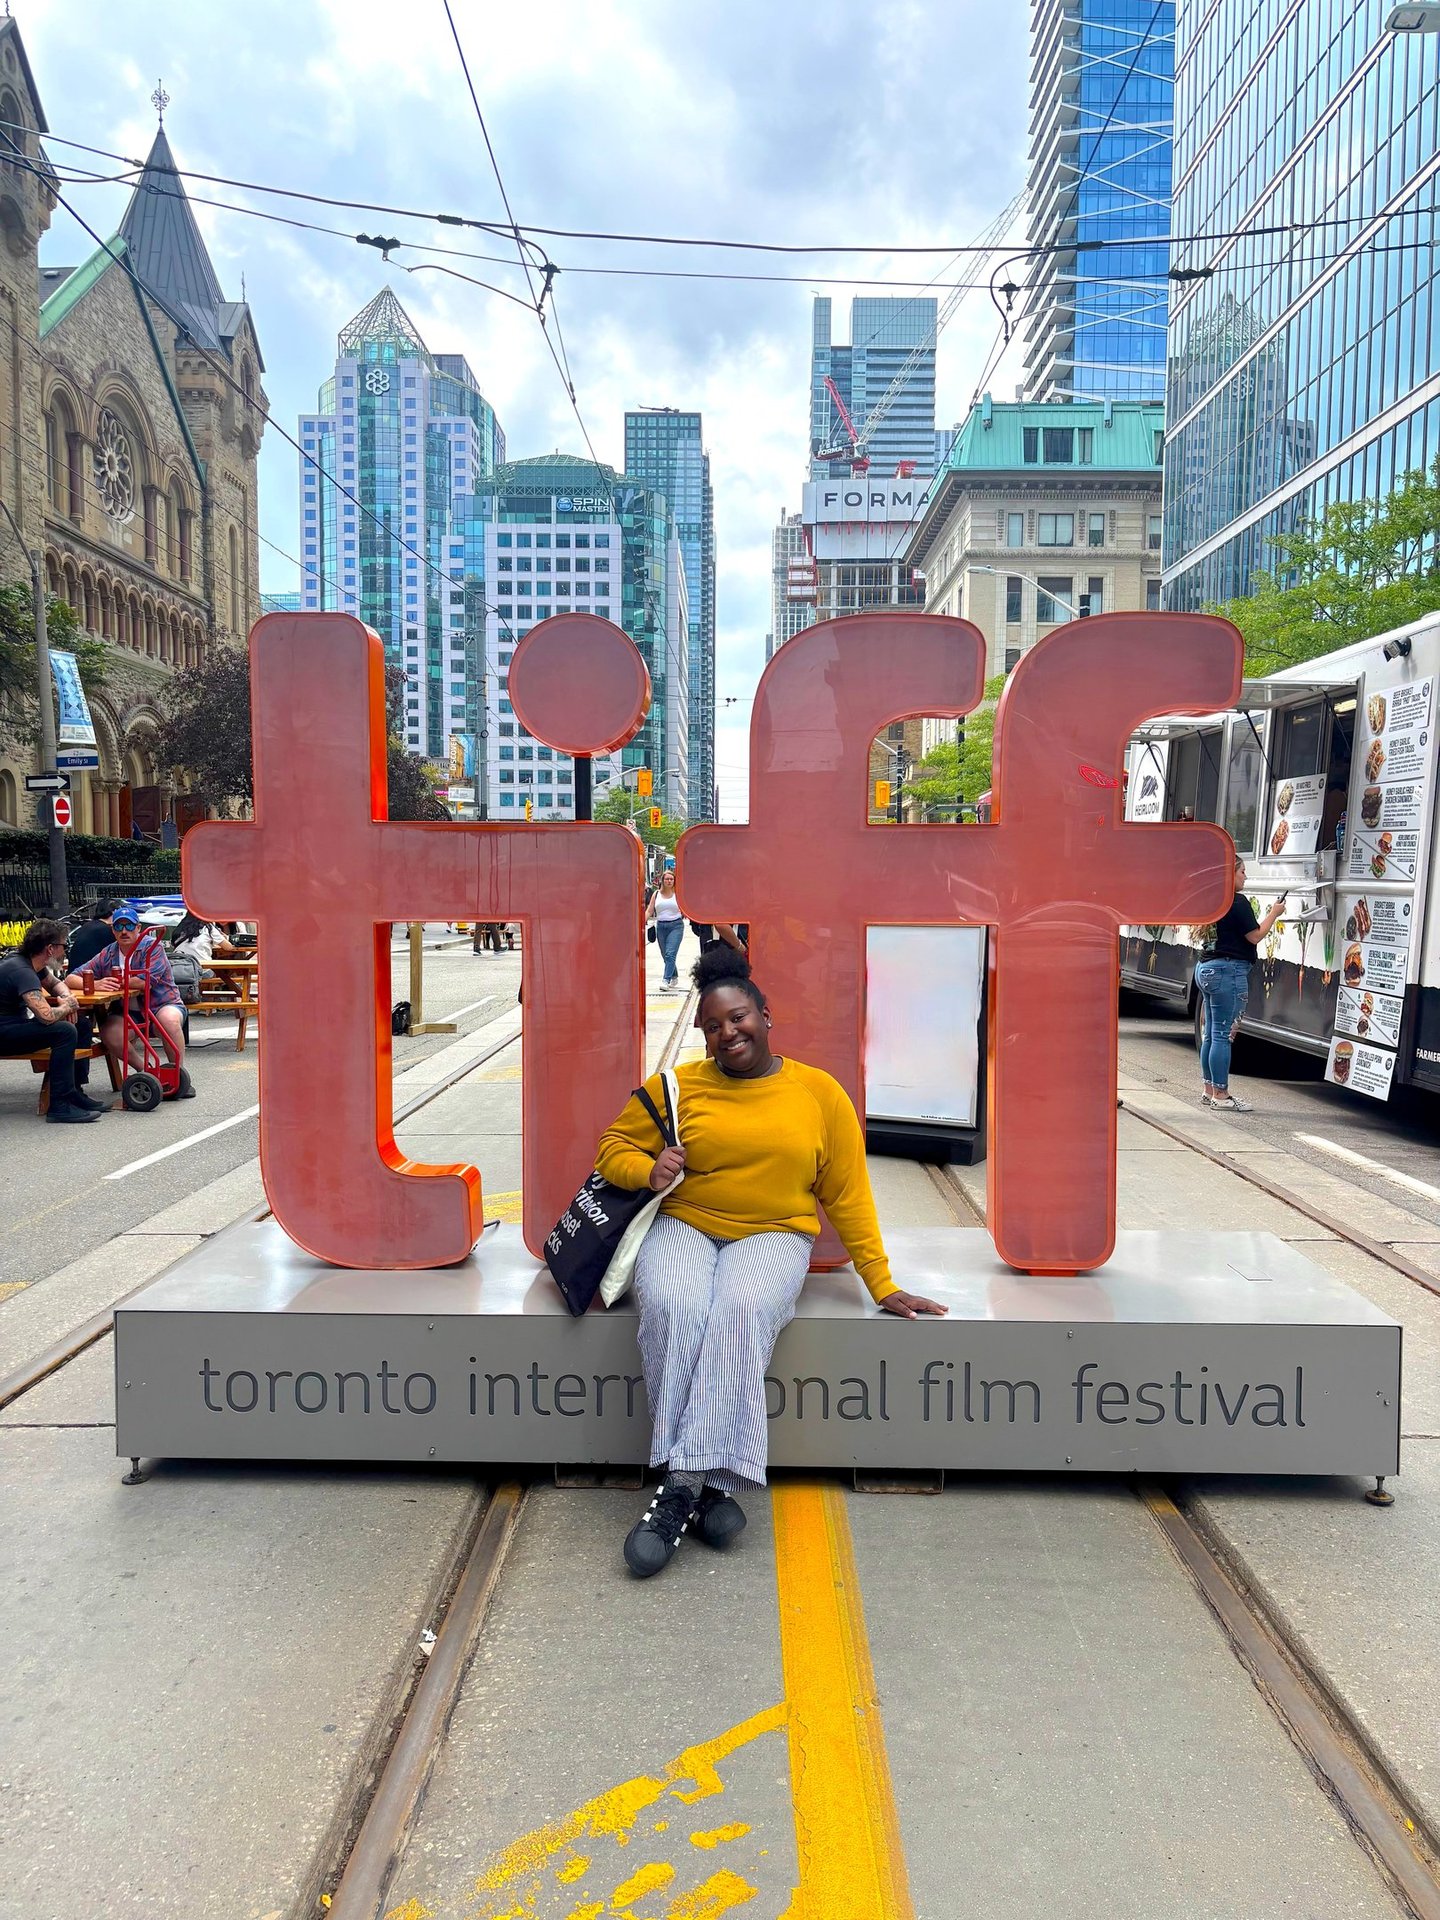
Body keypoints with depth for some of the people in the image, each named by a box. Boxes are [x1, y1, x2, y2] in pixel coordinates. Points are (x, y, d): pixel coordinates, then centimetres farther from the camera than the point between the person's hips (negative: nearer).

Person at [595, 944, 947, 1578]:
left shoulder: (819, 1092, 5)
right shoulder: (677, 1086, 6)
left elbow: (847, 1193, 7)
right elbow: (614, 1147, 14)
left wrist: (882, 1285, 3)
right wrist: (648, 1169, -9)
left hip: (773, 1236, -1)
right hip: (683, 1227, 1)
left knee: (741, 1312, -34)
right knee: (674, 1310, -33)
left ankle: (683, 1483, -30)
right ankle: (711, 1483, -26)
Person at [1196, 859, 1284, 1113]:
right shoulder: (1238, 901, -13)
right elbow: (1255, 936, -10)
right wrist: (1274, 913, 1)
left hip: (1206, 969, 9)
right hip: (1228, 971, -9)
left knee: (1210, 1034, 12)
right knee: (1223, 1035, -6)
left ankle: (1210, 1091, 18)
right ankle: (1221, 1096, -3)